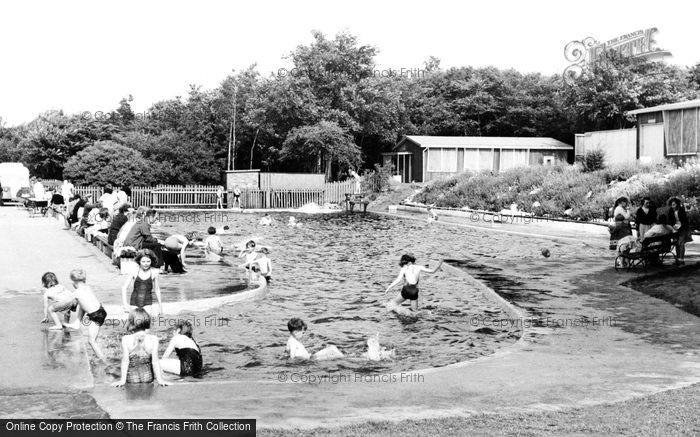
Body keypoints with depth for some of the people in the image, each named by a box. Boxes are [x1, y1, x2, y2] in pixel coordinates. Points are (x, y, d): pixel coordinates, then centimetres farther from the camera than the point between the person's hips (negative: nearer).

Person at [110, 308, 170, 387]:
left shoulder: (125, 339, -14)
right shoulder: (153, 339, -13)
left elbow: (125, 361, -11)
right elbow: (155, 361, -10)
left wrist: (122, 380, -5)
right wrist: (160, 380, -4)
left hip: (131, 378, 2)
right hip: (148, 377, -2)